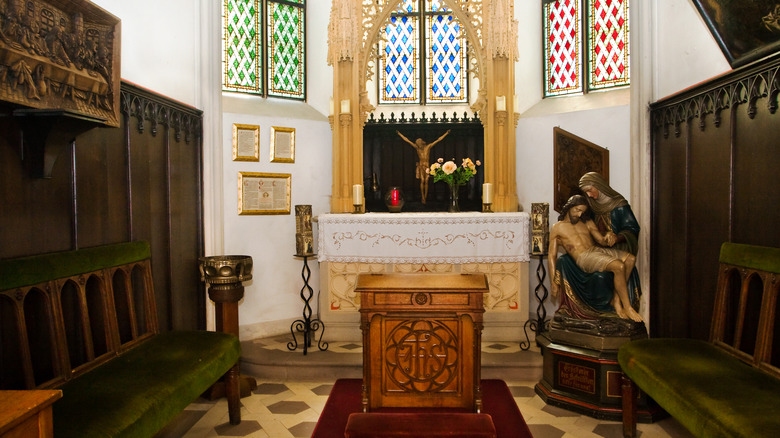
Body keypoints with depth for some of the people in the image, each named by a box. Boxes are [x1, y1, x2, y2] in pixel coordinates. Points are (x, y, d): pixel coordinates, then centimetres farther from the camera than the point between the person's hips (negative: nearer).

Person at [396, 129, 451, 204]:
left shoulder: (428, 146, 0)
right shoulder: (417, 148, 0)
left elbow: (438, 139, 1)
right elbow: (407, 140, 1)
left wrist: (446, 133, -1)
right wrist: (399, 133, 2)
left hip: (427, 166, 0)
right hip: (421, 166, 0)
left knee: (426, 181, 0)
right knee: (422, 181, -7)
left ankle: (425, 197, 7)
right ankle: (422, 197, -4)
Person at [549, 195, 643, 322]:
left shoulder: (588, 223, 24)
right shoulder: (557, 228, 9)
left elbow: (601, 240, 14)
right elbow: (552, 255, 5)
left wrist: (610, 237, -14)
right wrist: (554, 281, -4)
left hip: (598, 249, 6)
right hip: (583, 257, -6)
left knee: (630, 258, -20)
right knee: (619, 266, -29)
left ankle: (616, 300, -14)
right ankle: (627, 307, -15)